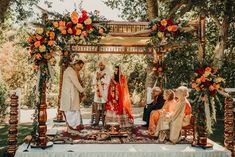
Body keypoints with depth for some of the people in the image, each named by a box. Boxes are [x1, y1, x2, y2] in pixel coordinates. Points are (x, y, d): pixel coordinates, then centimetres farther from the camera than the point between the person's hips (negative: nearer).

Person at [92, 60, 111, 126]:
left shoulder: (107, 72, -2)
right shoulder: (97, 72, 15)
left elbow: (107, 82, -9)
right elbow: (94, 81, 14)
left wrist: (100, 77, -10)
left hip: (104, 91, -5)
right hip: (97, 90, 5)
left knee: (103, 105, -7)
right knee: (96, 106, 1)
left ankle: (104, 121, 0)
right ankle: (97, 121, 6)